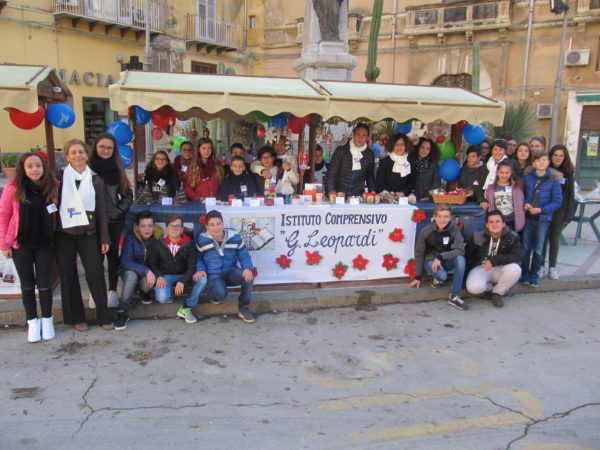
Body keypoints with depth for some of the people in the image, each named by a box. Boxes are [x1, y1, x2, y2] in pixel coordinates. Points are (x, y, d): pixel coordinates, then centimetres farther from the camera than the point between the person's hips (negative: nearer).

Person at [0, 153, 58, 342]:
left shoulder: (52, 186, -5)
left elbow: (57, 213, 5)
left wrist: (56, 237, -3)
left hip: (44, 243, 0)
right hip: (21, 244, 0)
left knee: (44, 283, 4)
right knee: (27, 284, 9)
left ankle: (47, 320, 22)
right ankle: (32, 321, 23)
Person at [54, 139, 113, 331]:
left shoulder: (96, 180, 5)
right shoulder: (60, 178, 2)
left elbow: (102, 211, 5)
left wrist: (104, 238, 1)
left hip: (88, 234, 0)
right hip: (64, 235, 0)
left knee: (96, 274, -4)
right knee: (68, 276, 7)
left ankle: (103, 316, 9)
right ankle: (76, 317, 19)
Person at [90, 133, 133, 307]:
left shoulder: (117, 168, 5)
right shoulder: (88, 167, -5)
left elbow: (128, 193, 10)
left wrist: (121, 209, -2)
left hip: (114, 219, 3)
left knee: (112, 254, 9)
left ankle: (112, 290, 19)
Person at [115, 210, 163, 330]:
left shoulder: (158, 237, -12)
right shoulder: (131, 238, -17)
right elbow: (125, 261, -26)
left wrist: (152, 273, -24)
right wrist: (145, 270, -36)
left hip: (150, 274, 1)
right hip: (131, 271, -1)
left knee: (146, 283, -32)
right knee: (131, 275, -35)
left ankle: (144, 292, 8)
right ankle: (122, 313, -26)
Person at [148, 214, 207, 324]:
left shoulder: (189, 244, -6)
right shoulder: (158, 244, -4)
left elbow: (192, 267, -8)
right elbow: (152, 263, 4)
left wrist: (182, 281, -24)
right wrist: (159, 276, -16)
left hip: (183, 275, 1)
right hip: (165, 276, -1)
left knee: (202, 279, -28)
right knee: (162, 298, -31)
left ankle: (185, 308, -17)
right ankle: (169, 291, 8)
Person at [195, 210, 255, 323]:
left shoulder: (235, 237, -7)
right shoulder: (202, 240, -8)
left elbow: (244, 255, -1)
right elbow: (197, 258, 5)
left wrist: (248, 268, -21)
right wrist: (201, 269, -15)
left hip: (231, 272, 2)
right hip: (213, 275, -2)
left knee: (248, 276, -30)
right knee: (220, 293, -35)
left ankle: (243, 308, -9)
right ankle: (212, 294, 7)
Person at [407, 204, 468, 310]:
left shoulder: (454, 228, -15)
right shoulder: (426, 231, -16)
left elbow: (460, 250, -19)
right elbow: (419, 253, -7)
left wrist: (441, 257, -30)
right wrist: (418, 277, -4)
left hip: (446, 261, 2)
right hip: (430, 260, -2)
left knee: (460, 259, -31)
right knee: (442, 275, -34)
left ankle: (454, 296, -25)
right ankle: (437, 279, 6)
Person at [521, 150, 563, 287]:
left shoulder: (553, 180, -6)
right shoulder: (527, 177, 0)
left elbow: (557, 201, -6)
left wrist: (540, 209, -16)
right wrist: (525, 204, -12)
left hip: (543, 218, -1)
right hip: (528, 217, 2)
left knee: (538, 248, 7)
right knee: (526, 246, 8)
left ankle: (534, 274, 18)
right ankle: (525, 272, 20)